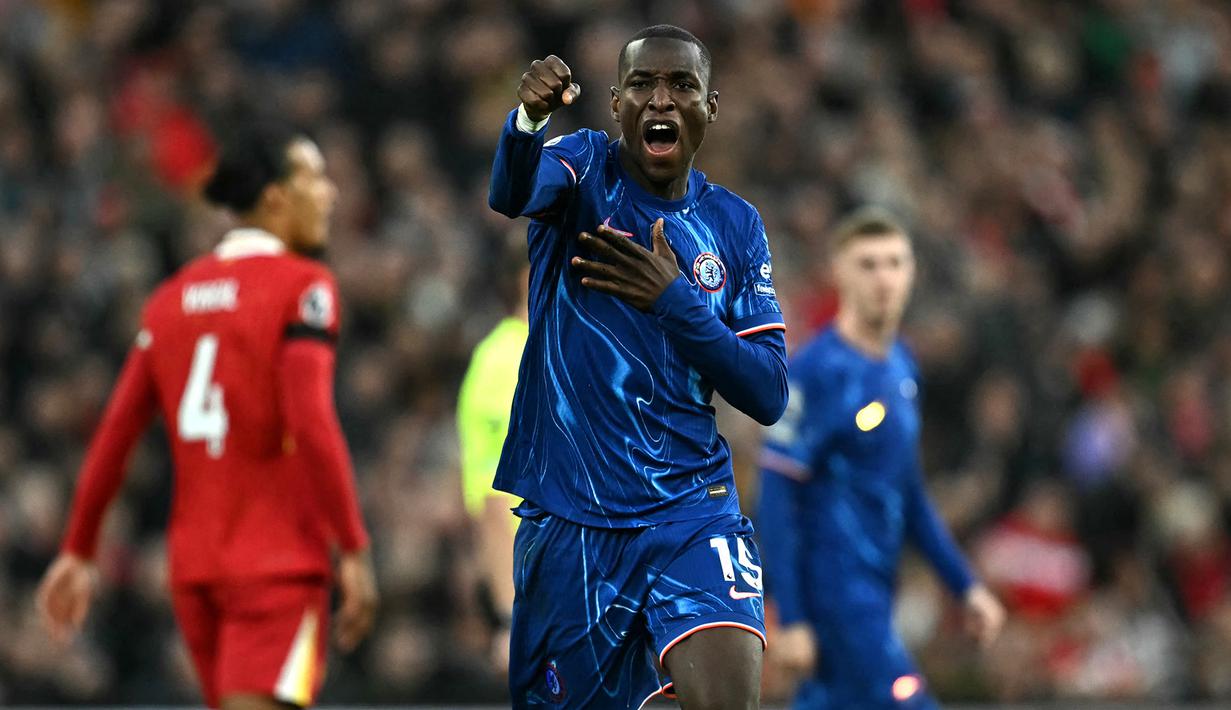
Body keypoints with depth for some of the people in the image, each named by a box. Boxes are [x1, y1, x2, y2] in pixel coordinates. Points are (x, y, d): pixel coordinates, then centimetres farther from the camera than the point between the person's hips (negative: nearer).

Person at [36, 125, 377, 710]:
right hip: (279, 563, -7)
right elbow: (312, 422, -18)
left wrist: (78, 551, 15)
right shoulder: (303, 286, -7)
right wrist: (353, 551, -16)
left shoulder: (172, 296, 12)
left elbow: (116, 433, 10)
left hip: (192, 565, 7)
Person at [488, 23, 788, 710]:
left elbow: (769, 395, 2)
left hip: (690, 508, 1)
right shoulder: (585, 167, -1)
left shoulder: (734, 223, 6)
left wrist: (676, 301, -12)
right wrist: (529, 117, -48)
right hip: (567, 516, -1)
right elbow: (512, 192, -26)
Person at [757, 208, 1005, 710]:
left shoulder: (901, 366, 12)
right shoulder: (813, 371, -12)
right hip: (833, 589, -8)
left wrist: (965, 586, 19)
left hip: (875, 593, 8)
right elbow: (777, 502, -14)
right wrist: (791, 619, -18)